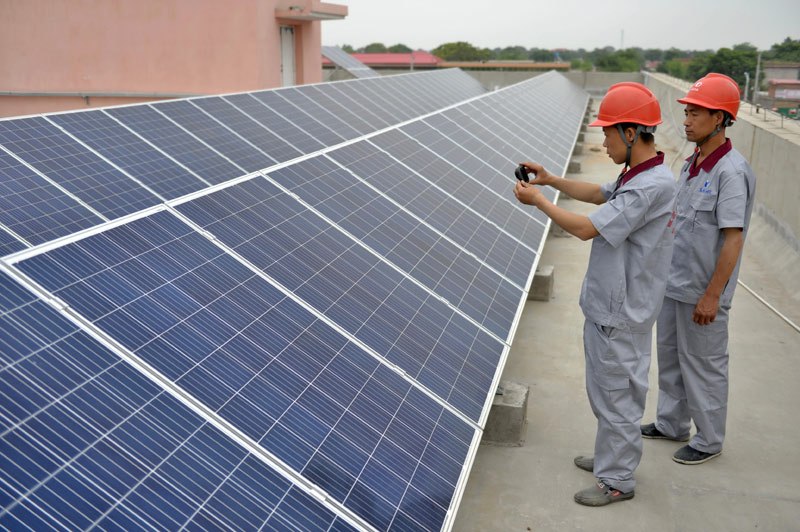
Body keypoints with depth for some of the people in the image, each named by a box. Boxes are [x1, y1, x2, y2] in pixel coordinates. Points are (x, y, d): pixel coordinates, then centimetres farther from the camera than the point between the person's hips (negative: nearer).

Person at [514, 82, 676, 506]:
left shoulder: (652, 185, -26)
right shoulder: (639, 176, 5)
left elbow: (587, 228, -27)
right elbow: (599, 194, 24)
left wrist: (538, 201, -14)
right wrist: (552, 180, 13)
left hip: (619, 315, -10)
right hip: (607, 306, 10)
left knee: (615, 395, 5)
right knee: (607, 391, 23)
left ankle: (617, 480, 21)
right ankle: (612, 457, 40)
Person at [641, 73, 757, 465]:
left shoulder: (731, 172, -21)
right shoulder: (692, 164, 6)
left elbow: (733, 240, -22)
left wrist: (712, 296, -22)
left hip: (701, 292, -9)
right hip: (673, 283, 9)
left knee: (704, 365, 7)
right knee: (669, 355, 20)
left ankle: (709, 441, 25)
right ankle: (671, 424, 39)